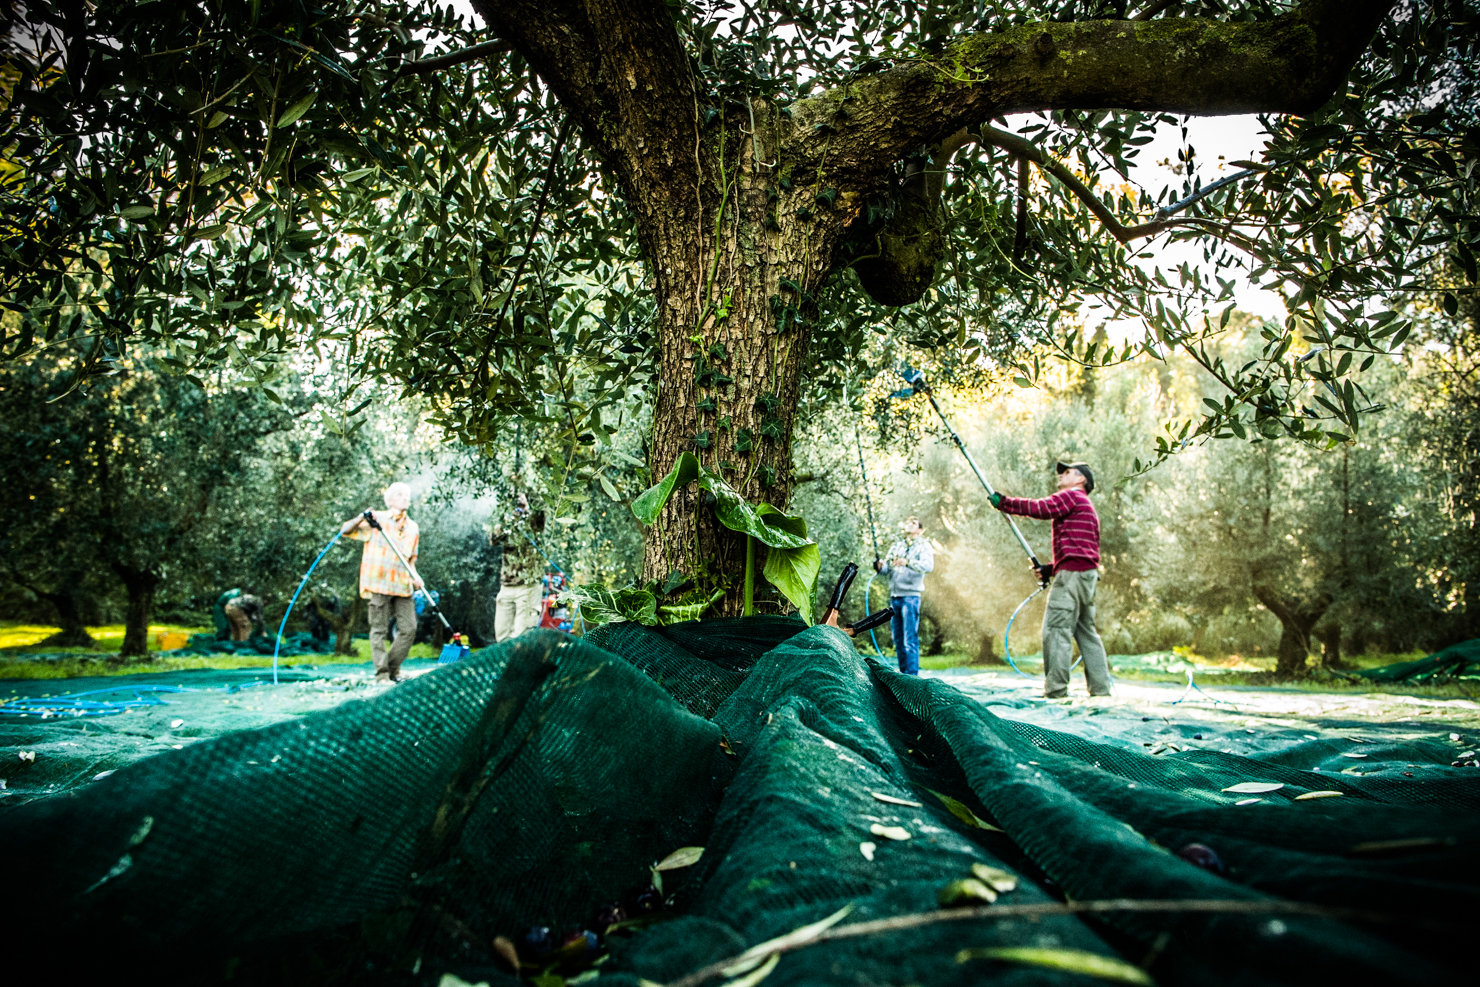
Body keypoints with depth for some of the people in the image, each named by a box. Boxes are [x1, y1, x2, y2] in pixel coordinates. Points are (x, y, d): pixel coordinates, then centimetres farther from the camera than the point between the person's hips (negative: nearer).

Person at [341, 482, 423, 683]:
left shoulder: (412, 528, 15)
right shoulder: (377, 519, 2)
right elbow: (345, 531, -3)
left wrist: (415, 576, 2)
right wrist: (361, 518, -20)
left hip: (402, 585, 5)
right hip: (379, 583, -4)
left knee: (409, 629, 0)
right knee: (380, 630, -2)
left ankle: (393, 669, 16)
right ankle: (381, 674, 3)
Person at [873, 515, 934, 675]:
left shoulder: (924, 545, 2)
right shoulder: (896, 546, 19)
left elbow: (928, 565, -17)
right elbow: (886, 567, 11)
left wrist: (907, 562, -33)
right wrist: (879, 566, -13)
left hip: (910, 597, -6)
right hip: (894, 596, 6)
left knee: (910, 639, -10)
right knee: (897, 639, 9)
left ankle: (912, 675, -8)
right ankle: (903, 673, 17)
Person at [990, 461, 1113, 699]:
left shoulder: (1071, 496, -1)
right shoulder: (1087, 508, 29)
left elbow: (1040, 508, -15)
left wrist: (1004, 503, -7)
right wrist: (1051, 568, 18)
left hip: (1072, 572, -10)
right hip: (1088, 573, 10)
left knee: (1056, 629, -12)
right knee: (1086, 631, 12)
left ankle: (1055, 689, -16)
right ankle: (1101, 688, 11)